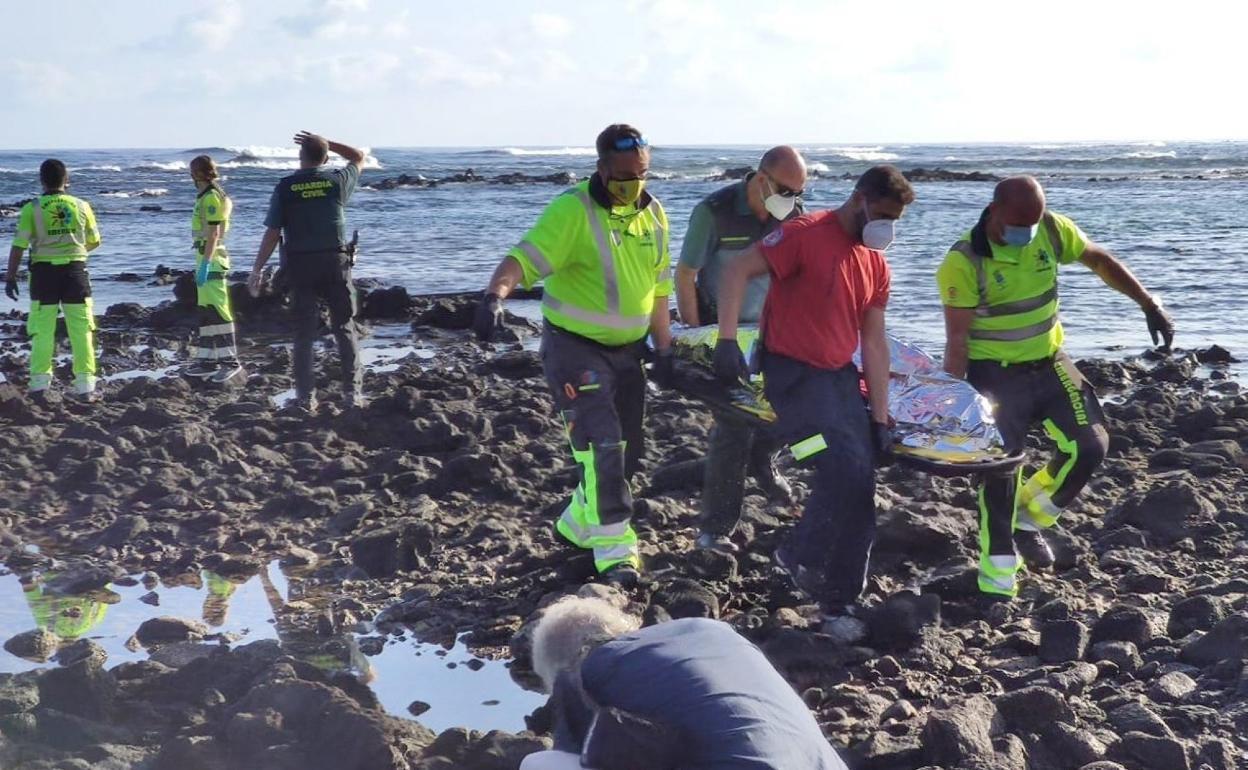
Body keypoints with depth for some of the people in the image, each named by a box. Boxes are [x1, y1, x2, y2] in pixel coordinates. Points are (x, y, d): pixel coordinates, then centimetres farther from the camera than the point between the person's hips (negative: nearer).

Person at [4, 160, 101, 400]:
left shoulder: (32, 208, -6)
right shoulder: (81, 206, 0)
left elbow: (19, 245, -9)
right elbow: (94, 242, 11)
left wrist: (10, 277, -1)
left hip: (44, 271, -1)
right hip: (75, 270, 1)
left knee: (43, 330, 7)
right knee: (81, 330, 6)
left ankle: (40, 384, 6)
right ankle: (85, 385, 7)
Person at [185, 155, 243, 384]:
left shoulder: (211, 198, -13)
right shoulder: (205, 197, 17)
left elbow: (214, 233, -19)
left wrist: (205, 264, -23)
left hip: (211, 258, -11)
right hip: (206, 258, 11)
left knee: (216, 310, -13)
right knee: (206, 311, 12)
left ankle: (230, 361, -15)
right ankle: (207, 359, 17)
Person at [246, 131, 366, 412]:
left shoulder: (285, 187, -4)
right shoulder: (337, 181, -1)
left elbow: (272, 232, -6)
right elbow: (359, 157, 20)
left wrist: (257, 270, 0)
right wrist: (324, 142, 16)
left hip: (301, 264, 0)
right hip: (335, 261, 0)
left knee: (304, 333, 6)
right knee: (345, 328, 9)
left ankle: (306, 398, 5)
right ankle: (354, 392, 3)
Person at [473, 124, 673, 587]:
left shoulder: (653, 214, 4)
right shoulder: (573, 210, -18)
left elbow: (657, 290, 13)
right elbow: (524, 258, -30)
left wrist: (664, 350, 12)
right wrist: (495, 295, -48)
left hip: (627, 349, 7)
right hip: (575, 347, -7)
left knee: (628, 450, 13)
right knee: (600, 445, -15)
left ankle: (579, 523, 34)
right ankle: (614, 548, -8)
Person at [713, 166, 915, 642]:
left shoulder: (876, 264, 9)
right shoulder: (807, 235, -13)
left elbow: (874, 342, 10)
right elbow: (738, 272, -16)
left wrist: (880, 419, 7)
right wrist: (727, 341, -24)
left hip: (841, 374, 8)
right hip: (793, 372, -8)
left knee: (860, 485, 3)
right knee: (845, 470, -20)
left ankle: (840, 604, 13)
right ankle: (799, 557, 5)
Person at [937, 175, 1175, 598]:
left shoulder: (1052, 230, -8)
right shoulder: (964, 262, -21)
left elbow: (1101, 261, 8)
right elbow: (957, 339, -19)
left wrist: (1149, 304, 5)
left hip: (1049, 363, 5)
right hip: (996, 375, -5)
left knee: (1090, 445, -3)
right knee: (1000, 470, -6)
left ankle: (1027, 521, 21)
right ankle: (997, 587, 4)